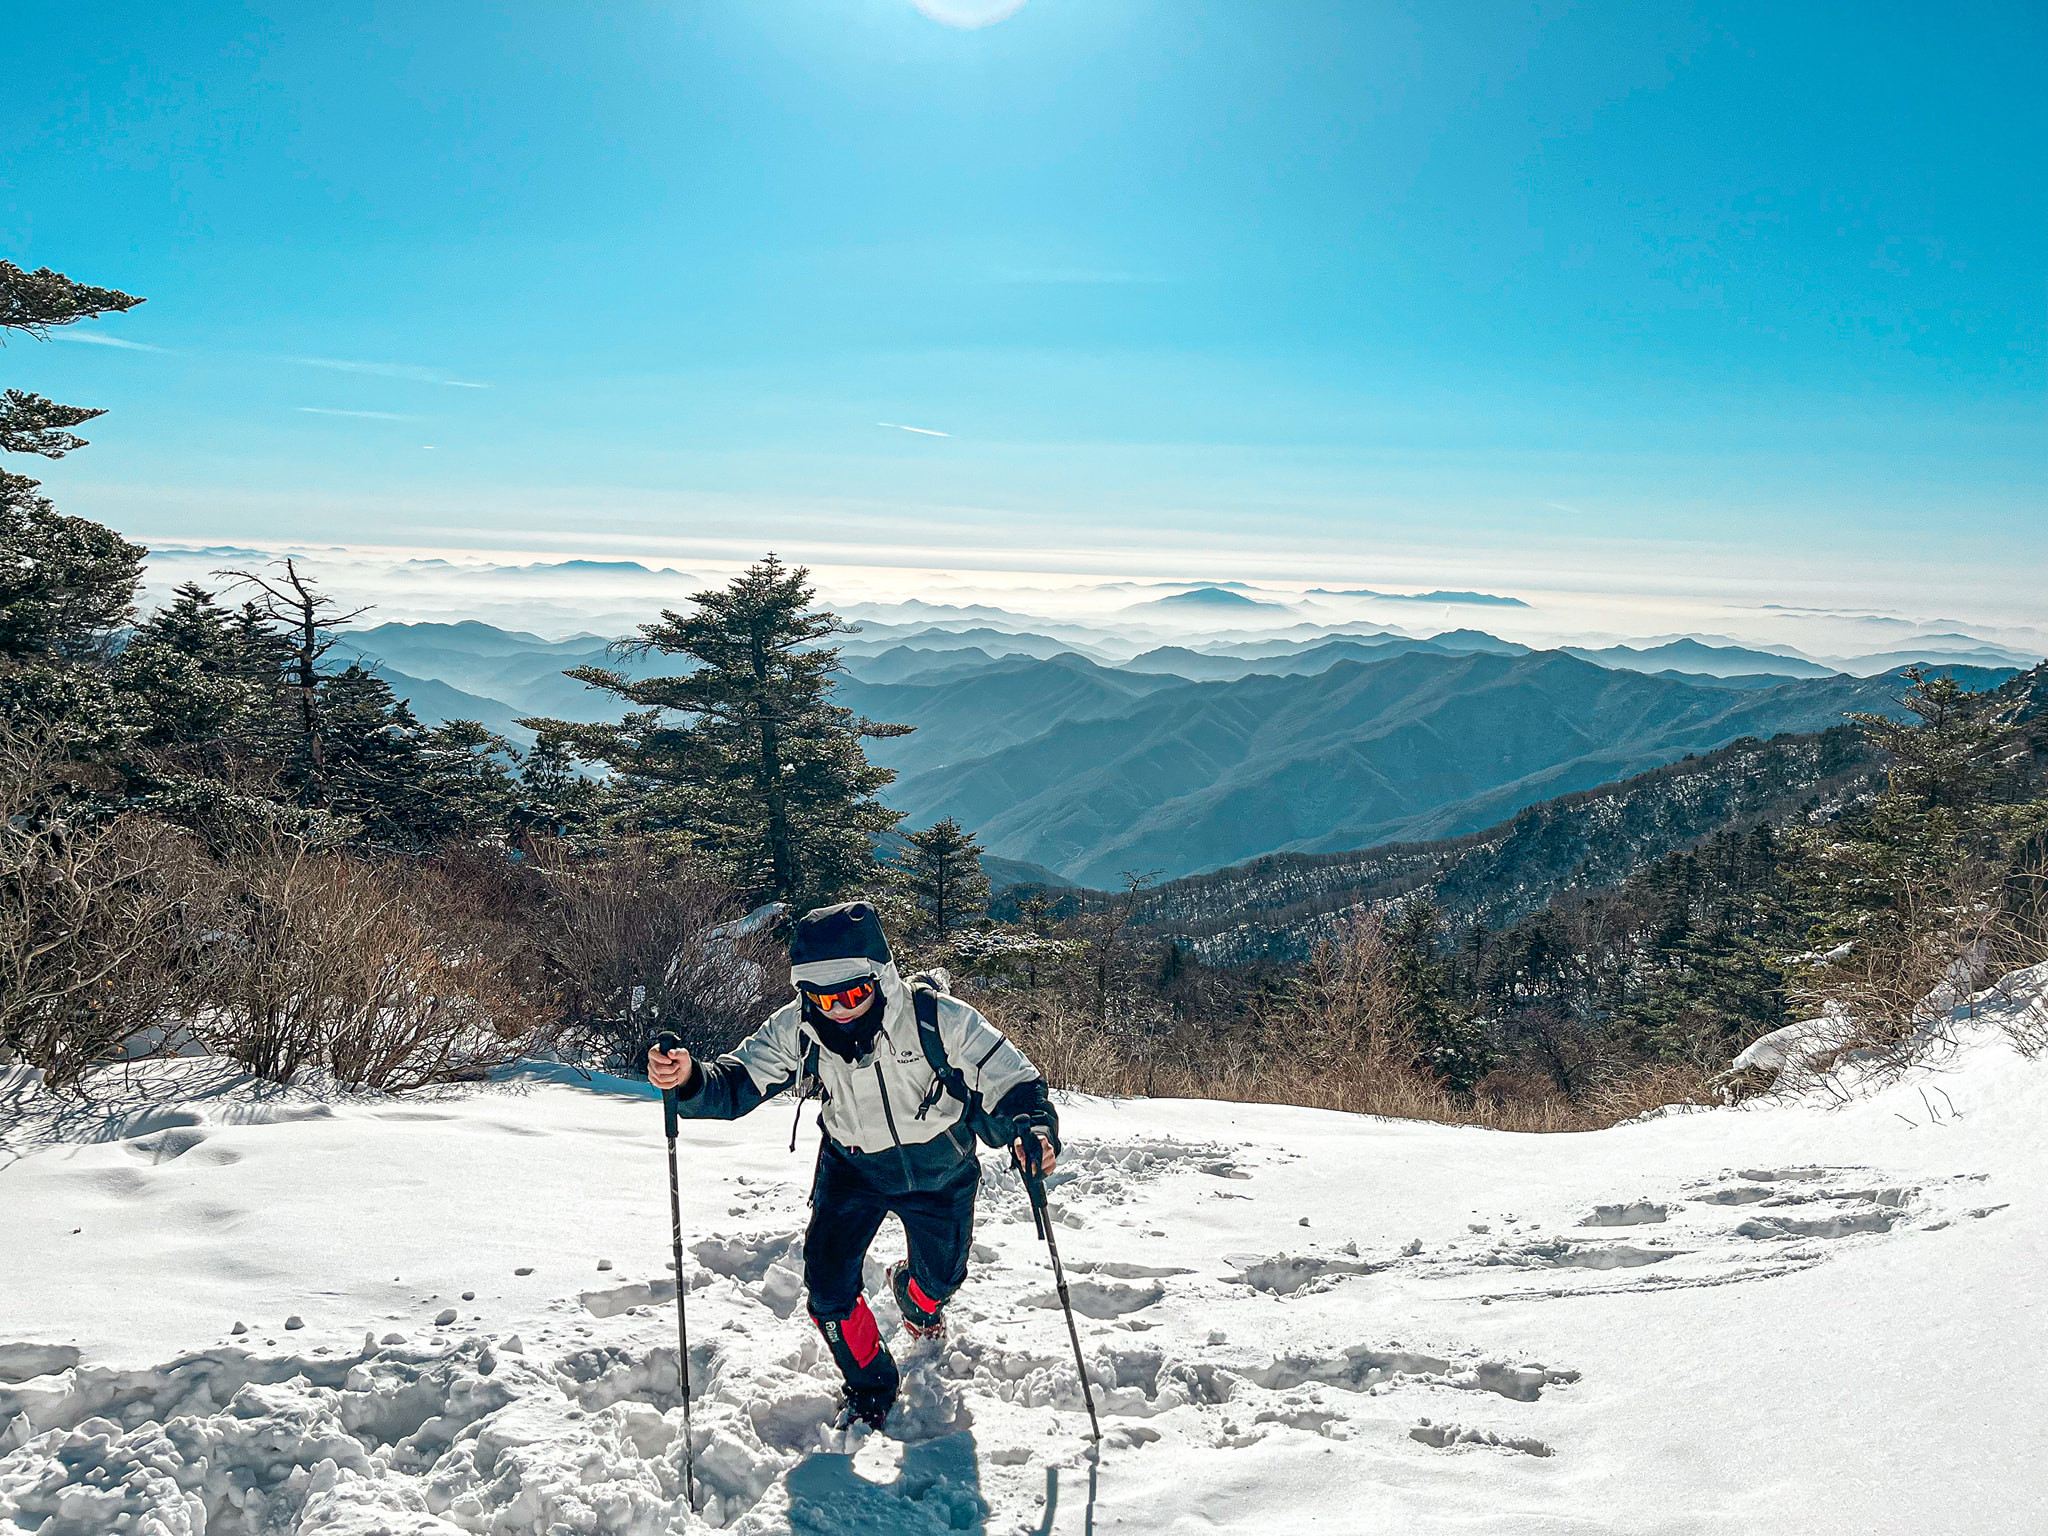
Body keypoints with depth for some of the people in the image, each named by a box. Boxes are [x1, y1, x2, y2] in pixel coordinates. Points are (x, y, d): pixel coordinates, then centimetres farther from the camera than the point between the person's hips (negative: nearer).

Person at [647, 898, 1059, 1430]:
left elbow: (1011, 1081, -28)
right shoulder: (796, 1030, -24)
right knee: (828, 1286, -8)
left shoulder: (938, 1020, -33)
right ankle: (869, 1385, 23)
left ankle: (915, 1296, 58)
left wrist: (1035, 1130, -48)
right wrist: (689, 1080, -43)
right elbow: (736, 1083, -20)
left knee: (941, 1275, 17)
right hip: (852, 1166, 1)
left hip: (939, 1170, -1)